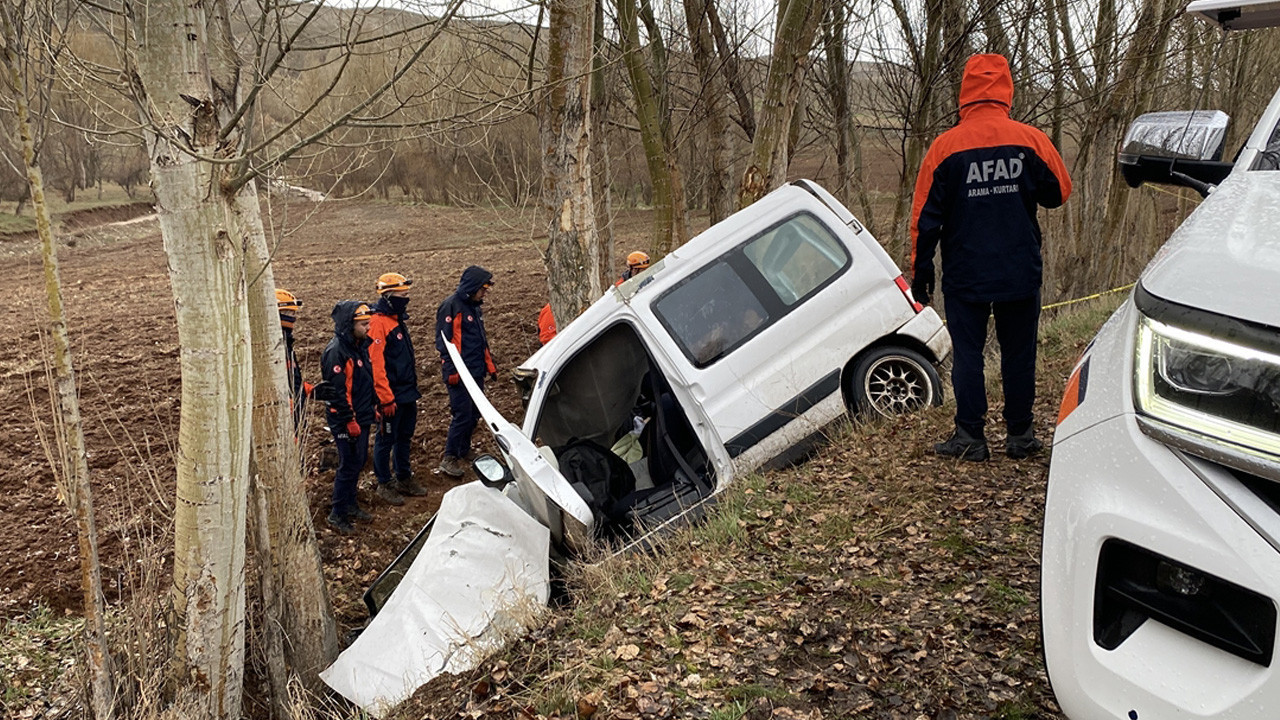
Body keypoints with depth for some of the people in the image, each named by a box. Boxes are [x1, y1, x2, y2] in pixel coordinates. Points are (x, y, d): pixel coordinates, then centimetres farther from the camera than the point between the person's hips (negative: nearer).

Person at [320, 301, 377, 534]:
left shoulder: (360, 345, 8)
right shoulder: (336, 352, -21)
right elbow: (337, 392, -22)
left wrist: (373, 406, 19)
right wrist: (350, 422, -20)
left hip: (362, 417, 9)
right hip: (346, 421, -9)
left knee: (358, 461, 18)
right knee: (349, 465, -2)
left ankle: (350, 504, 33)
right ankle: (338, 514, 10)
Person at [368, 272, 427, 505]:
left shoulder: (397, 320, 12)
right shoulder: (378, 323, -19)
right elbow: (376, 365, -23)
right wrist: (386, 399, -23)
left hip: (408, 394, 9)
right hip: (392, 396, -9)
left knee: (405, 437, 19)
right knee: (386, 439, 5)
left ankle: (404, 479, 32)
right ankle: (384, 484, 17)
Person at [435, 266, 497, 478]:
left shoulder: (474, 307, 17)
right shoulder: (451, 306, -12)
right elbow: (444, 341, -16)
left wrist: (490, 366, 23)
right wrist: (451, 371, -20)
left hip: (476, 372, 9)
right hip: (460, 373, -9)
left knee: (473, 414, 13)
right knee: (462, 414, -10)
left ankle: (464, 451, 27)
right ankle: (449, 458, -4)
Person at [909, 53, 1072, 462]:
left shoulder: (945, 146, -6)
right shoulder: (1030, 140, -4)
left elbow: (925, 216, -3)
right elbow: (1059, 192, 9)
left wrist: (921, 272, 6)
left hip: (965, 275, -1)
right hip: (1020, 274, 2)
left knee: (967, 353, 5)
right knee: (1018, 352, 11)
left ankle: (970, 437, 7)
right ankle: (1020, 435, 17)